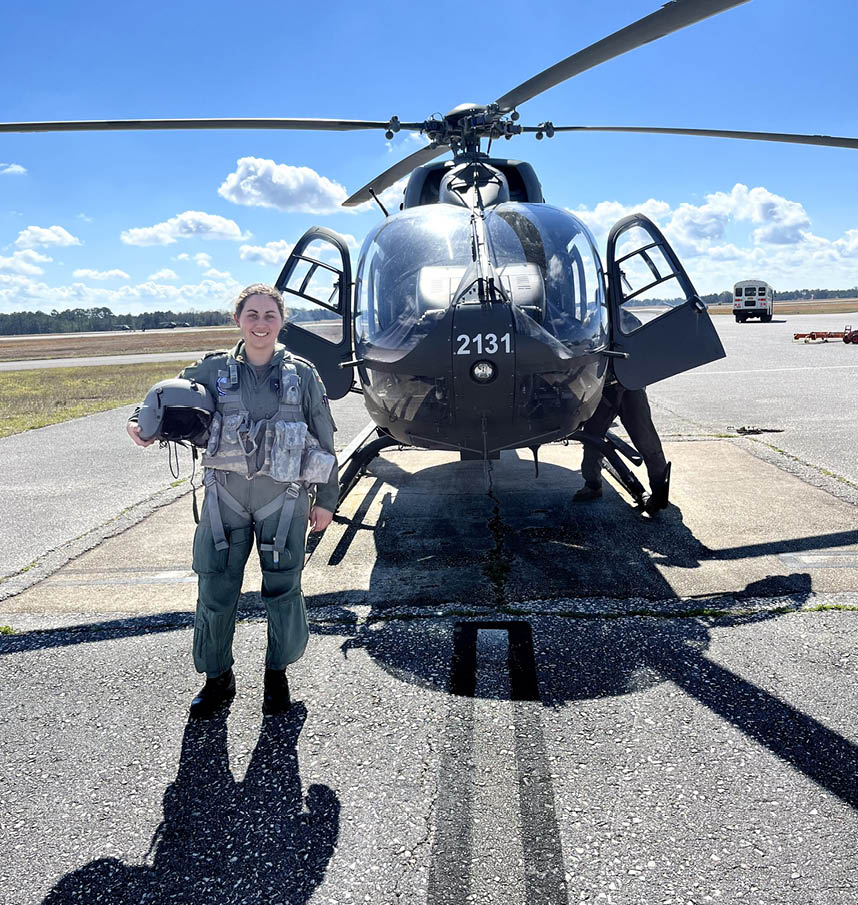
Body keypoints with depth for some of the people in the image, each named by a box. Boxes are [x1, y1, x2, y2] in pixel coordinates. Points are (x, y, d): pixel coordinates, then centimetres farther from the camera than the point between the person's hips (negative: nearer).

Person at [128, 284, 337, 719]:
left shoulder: (302, 374, -1)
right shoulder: (214, 370, 1)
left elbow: (324, 440, 4)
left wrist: (325, 500, 5)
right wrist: (141, 421, -12)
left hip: (283, 498, -1)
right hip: (225, 496, 1)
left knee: (283, 589, 6)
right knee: (215, 588, 5)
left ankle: (277, 674, 29)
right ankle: (218, 679, 26)